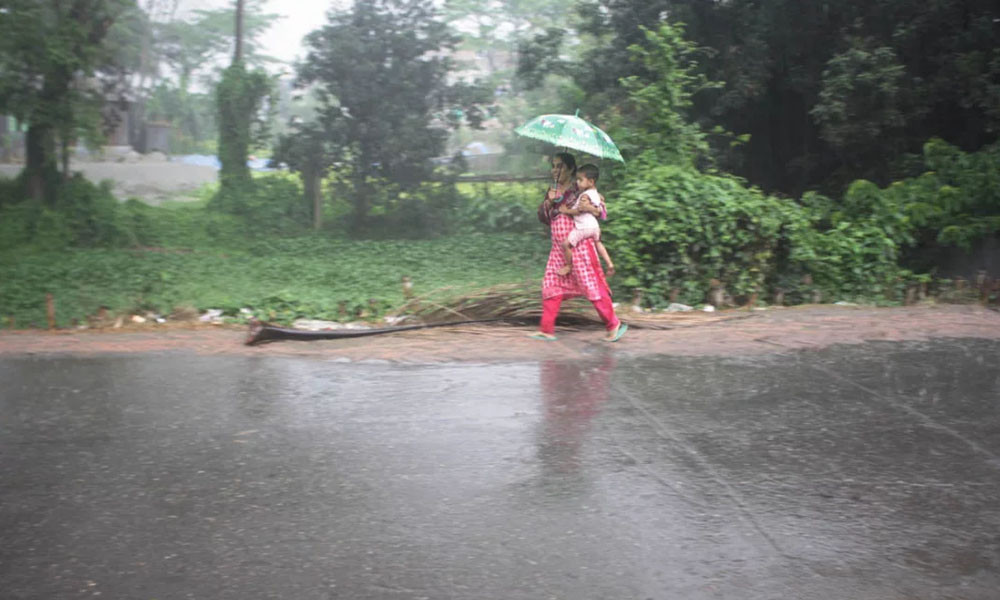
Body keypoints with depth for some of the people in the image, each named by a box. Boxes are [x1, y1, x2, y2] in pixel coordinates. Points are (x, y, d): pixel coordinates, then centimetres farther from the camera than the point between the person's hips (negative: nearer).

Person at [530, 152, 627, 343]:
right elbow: (542, 216, 9)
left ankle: (614, 325, 3)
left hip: (579, 246, -6)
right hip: (559, 247, 6)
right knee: (551, 285, 2)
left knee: (591, 284, -6)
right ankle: (546, 329, 7)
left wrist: (589, 208, -25)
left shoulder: (579, 190, -4)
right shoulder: (552, 190, 14)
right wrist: (549, 202, -8)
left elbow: (600, 210, -6)